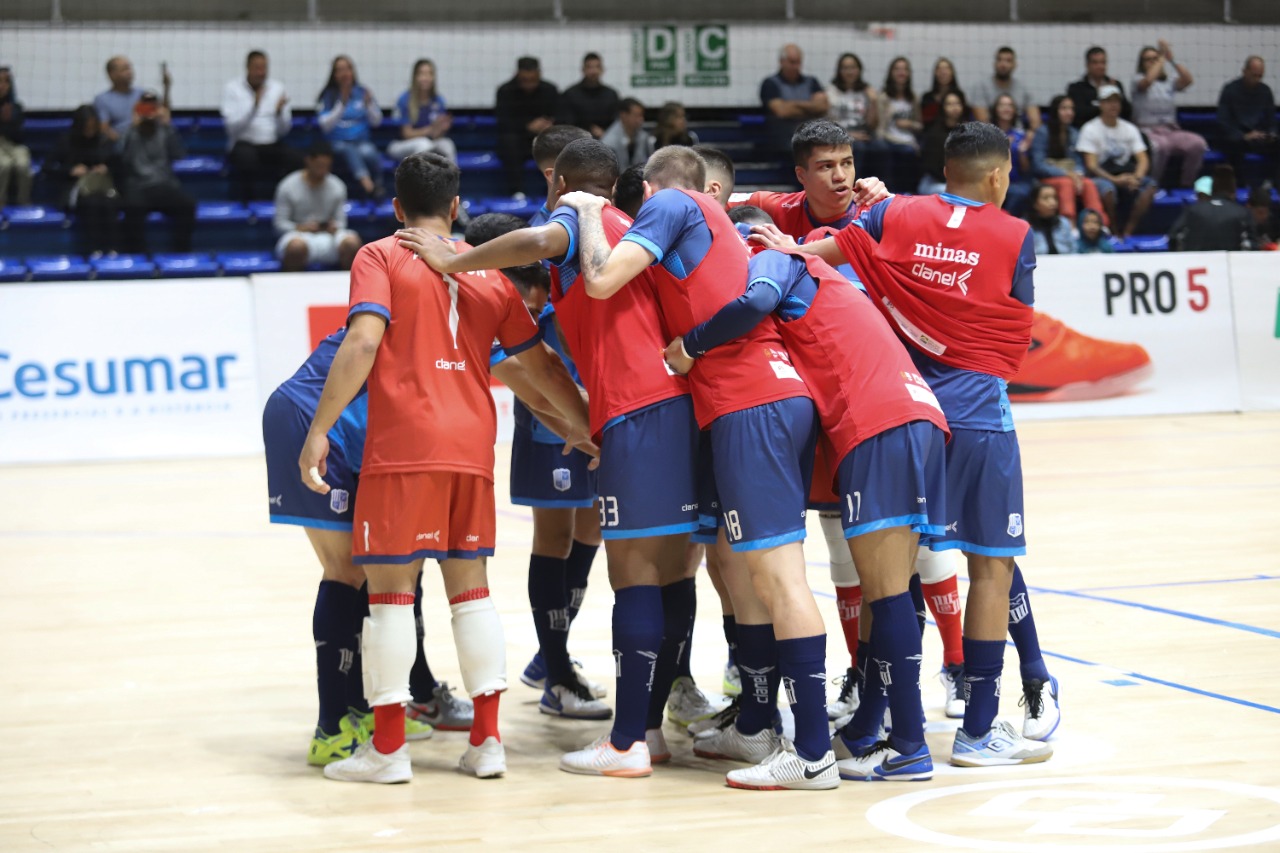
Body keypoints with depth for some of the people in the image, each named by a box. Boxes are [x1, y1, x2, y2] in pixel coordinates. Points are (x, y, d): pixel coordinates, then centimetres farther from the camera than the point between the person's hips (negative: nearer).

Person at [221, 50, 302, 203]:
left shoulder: (277, 87, 10)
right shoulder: (232, 88, 0)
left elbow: (284, 130, 5)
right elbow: (233, 127, -12)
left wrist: (279, 111, -16)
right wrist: (254, 106, -23)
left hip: (272, 145, 3)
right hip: (244, 144, -3)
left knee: (297, 160, -27)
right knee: (247, 157, -39)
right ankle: (247, 201, -20)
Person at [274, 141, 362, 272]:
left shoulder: (338, 187, 6)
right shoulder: (288, 187, -3)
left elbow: (341, 221, 8)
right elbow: (279, 223, -3)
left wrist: (335, 227, -16)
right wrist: (300, 227, -22)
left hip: (328, 236, 3)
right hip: (298, 234, -3)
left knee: (352, 241, -30)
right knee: (297, 246, -41)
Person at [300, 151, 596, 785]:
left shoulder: (381, 258, 3)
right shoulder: (488, 272, 16)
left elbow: (362, 343, -11)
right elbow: (540, 364, 18)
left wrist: (319, 431, -11)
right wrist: (586, 428, 28)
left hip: (402, 446, -4)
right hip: (472, 446, 4)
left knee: (390, 586, 0)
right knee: (470, 583, 12)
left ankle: (387, 747, 1)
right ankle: (486, 740, 11)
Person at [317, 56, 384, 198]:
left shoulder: (362, 93, 10)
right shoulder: (328, 96, 3)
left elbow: (376, 122, 7)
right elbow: (325, 125, -8)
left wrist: (369, 105, -12)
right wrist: (342, 105, -16)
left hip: (362, 140, 2)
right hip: (337, 143, -2)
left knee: (368, 153, -34)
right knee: (349, 150, -37)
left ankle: (378, 185, -16)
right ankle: (367, 183, -58)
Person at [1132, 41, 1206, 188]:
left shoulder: (1168, 83, 16)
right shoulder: (1139, 80, 6)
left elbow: (1188, 80, -3)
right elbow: (1148, 80, -18)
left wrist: (1172, 59, -7)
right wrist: (1162, 58, -8)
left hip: (1170, 130, 4)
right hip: (1147, 130, -4)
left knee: (1198, 143, -25)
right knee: (1160, 146, -40)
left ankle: (1185, 185, -10)